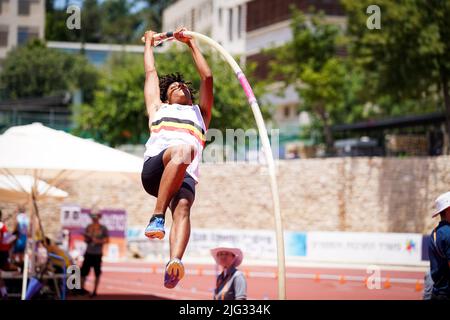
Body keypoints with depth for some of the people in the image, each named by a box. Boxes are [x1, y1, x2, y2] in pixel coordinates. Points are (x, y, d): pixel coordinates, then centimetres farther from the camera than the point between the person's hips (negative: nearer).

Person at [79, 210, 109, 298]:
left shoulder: (103, 228, -1)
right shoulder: (88, 227, 8)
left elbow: (107, 240, 0)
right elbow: (85, 239, 14)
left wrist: (98, 241, -14)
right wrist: (87, 239, -9)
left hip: (98, 253, -2)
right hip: (88, 253, 2)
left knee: (97, 273, 3)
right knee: (84, 271, -4)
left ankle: (95, 291, 11)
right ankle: (82, 288, 9)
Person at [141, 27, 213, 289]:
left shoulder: (200, 113, 42)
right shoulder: (158, 108, 40)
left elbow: (207, 77, 38)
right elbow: (151, 72, 48)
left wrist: (191, 43, 43)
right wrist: (149, 43, 61)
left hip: (185, 175, 1)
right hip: (154, 167, -1)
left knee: (182, 207, -32)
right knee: (182, 150, -37)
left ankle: (175, 262, -58)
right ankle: (157, 216, -43)